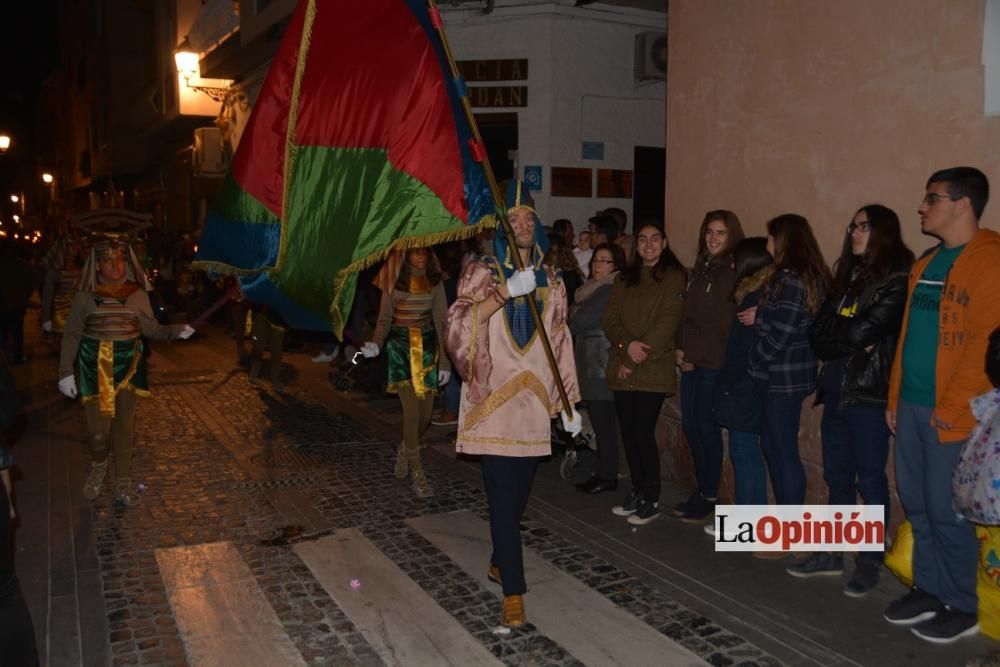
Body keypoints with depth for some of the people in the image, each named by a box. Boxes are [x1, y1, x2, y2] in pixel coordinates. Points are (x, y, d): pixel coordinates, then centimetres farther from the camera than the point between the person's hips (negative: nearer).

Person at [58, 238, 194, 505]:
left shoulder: (137, 294, 1)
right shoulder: (85, 296, -3)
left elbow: (151, 328, 3)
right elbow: (71, 336, -1)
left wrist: (176, 330, -14)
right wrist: (66, 371, -6)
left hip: (128, 365, 1)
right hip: (94, 366, -1)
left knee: (124, 425, 7)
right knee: (98, 428, -3)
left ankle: (123, 482, 21)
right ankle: (99, 465, 29)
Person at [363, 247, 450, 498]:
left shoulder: (434, 281, 3)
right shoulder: (394, 281, -1)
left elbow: (441, 320, 3)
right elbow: (385, 319, 0)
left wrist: (445, 362, 1)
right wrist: (376, 344, -21)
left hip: (427, 346, 3)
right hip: (400, 347, -2)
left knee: (425, 414, 3)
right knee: (412, 412, -9)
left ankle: (405, 449, 34)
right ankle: (417, 473, 4)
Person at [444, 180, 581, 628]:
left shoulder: (551, 282, 11)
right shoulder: (482, 273, -1)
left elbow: (560, 345, 13)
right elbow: (456, 327, -16)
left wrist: (569, 403, 11)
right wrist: (506, 292, -23)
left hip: (533, 405, 4)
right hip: (493, 403, -4)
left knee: (518, 494, 11)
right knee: (503, 498, -7)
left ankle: (499, 563, 34)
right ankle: (514, 593, -1)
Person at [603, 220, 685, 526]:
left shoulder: (673, 277, 0)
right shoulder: (625, 279, 17)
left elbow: (667, 323, -9)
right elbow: (610, 319, 8)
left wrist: (636, 357, -12)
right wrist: (627, 344, -12)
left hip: (653, 371, -5)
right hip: (622, 369, 5)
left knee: (643, 432, -6)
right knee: (628, 432, 6)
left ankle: (651, 499, 9)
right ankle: (637, 491, 22)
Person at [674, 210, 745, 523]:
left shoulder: (735, 272, -8)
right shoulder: (699, 269, 17)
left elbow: (724, 322, -13)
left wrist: (694, 355, -13)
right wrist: (681, 348, 3)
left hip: (714, 362, -7)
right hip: (691, 360, 7)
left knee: (706, 425, -2)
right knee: (690, 424, 9)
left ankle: (709, 497, 10)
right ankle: (702, 490, 21)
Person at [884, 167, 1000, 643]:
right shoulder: (925, 265, 15)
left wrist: (952, 408, -18)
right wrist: (895, 397, 15)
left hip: (951, 415, -8)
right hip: (911, 406, 8)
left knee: (946, 511, 1)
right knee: (916, 504, 13)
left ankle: (960, 607, 17)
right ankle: (928, 589, 27)